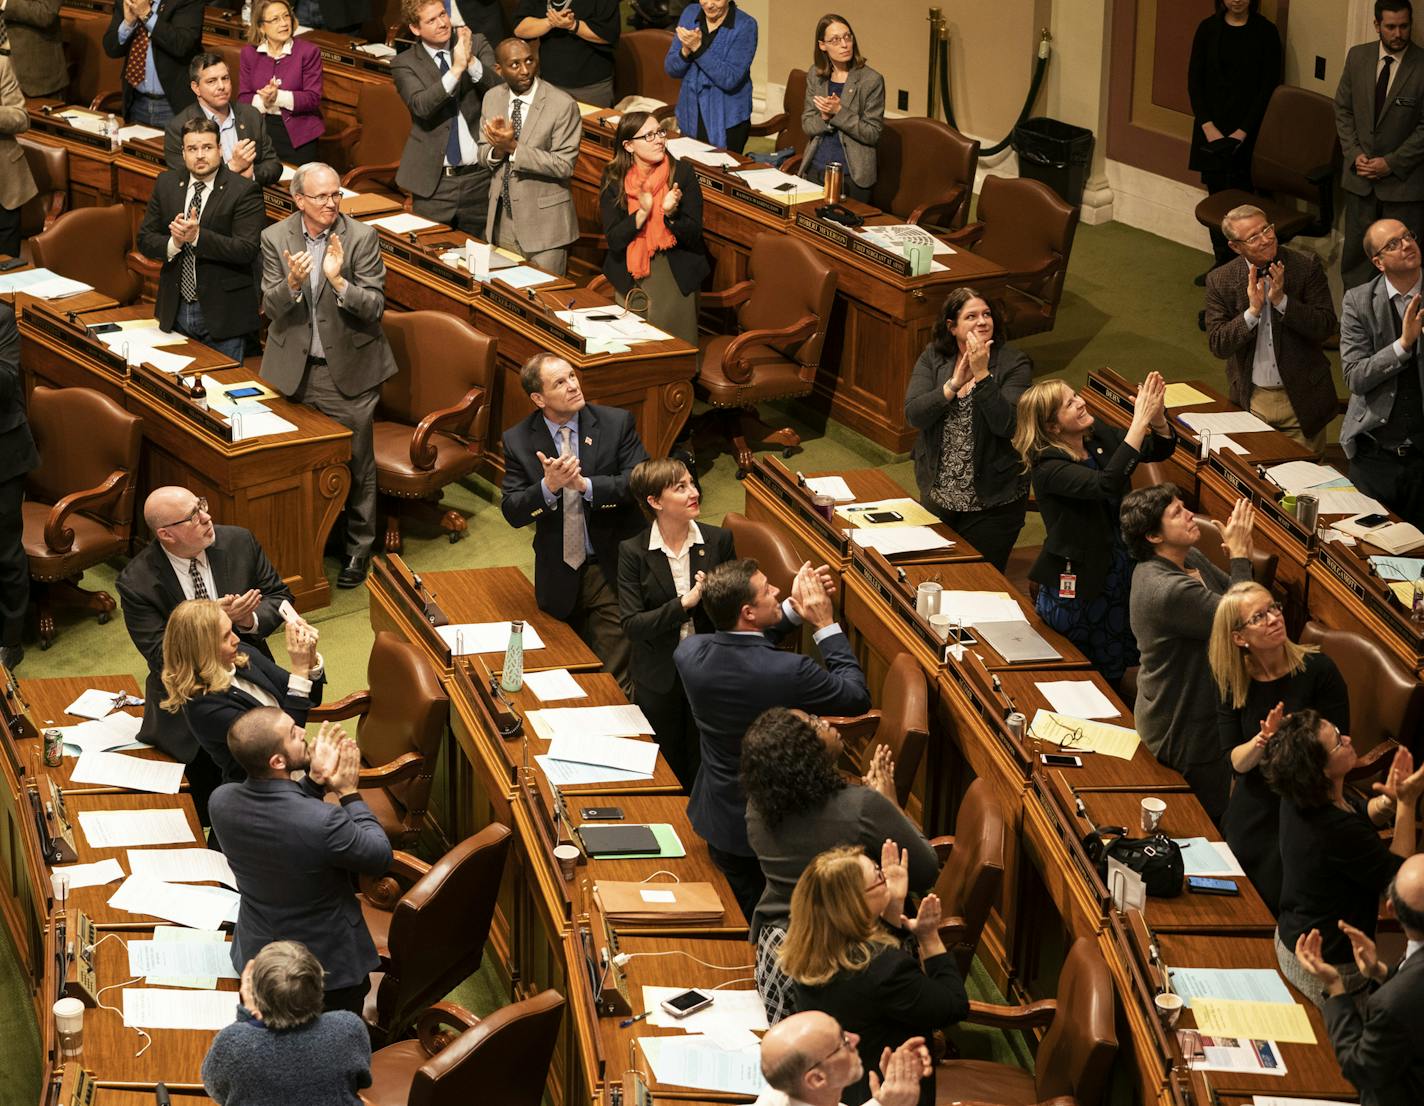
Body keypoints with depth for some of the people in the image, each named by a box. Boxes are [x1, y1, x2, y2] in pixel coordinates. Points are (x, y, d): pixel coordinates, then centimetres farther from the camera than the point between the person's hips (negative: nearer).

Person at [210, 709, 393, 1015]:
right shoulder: (324, 822, -37)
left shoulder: (221, 800, -18)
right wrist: (349, 793, -11)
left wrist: (315, 780, -7)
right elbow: (381, 857, -17)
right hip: (328, 969, -5)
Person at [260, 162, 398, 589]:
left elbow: (375, 306, -13)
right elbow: (271, 308, -6)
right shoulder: (275, 238, -4)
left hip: (348, 369, -2)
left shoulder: (361, 237, -11)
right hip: (294, 369, 2)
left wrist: (339, 281, -30)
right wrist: (292, 283, -27)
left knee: (357, 465, 5)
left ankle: (359, 547, 20)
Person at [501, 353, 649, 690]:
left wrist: (585, 485, -26)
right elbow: (511, 512, -6)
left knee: (616, 681, -5)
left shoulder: (617, 423, -5)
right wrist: (548, 487, -25)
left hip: (613, 570, -2)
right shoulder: (518, 441, -2)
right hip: (559, 578, 2)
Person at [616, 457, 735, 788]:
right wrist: (684, 604, -25)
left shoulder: (718, 540, -5)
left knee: (704, 773, 11)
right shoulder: (633, 552, -10)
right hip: (659, 681, -1)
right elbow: (632, 625, -16)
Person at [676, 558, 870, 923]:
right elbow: (858, 696, -14)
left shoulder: (689, 652, -17)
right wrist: (826, 625, -12)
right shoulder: (791, 672, -33)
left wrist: (792, 611, 0)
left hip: (719, 820, 5)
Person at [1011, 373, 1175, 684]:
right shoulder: (1048, 467, -24)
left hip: (1120, 574, 7)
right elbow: (1106, 484, -39)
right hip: (1076, 587, -7)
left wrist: (1156, 415, -21)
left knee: (1114, 672, 20)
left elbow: (1162, 448, 2)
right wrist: (1139, 421, -38)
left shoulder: (1098, 436, -3)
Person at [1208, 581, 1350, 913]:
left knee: (1277, 905, -5)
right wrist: (1262, 741, -27)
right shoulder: (1232, 683, -3)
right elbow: (1236, 761, -6)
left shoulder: (1317, 669, -14)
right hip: (1252, 811, 4)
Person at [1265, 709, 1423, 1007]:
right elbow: (1398, 879, -21)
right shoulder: (1337, 830, -35)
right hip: (1330, 968, -9)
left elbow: (1363, 813, 8)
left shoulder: (1298, 801, -9)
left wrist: (1389, 801, -15)